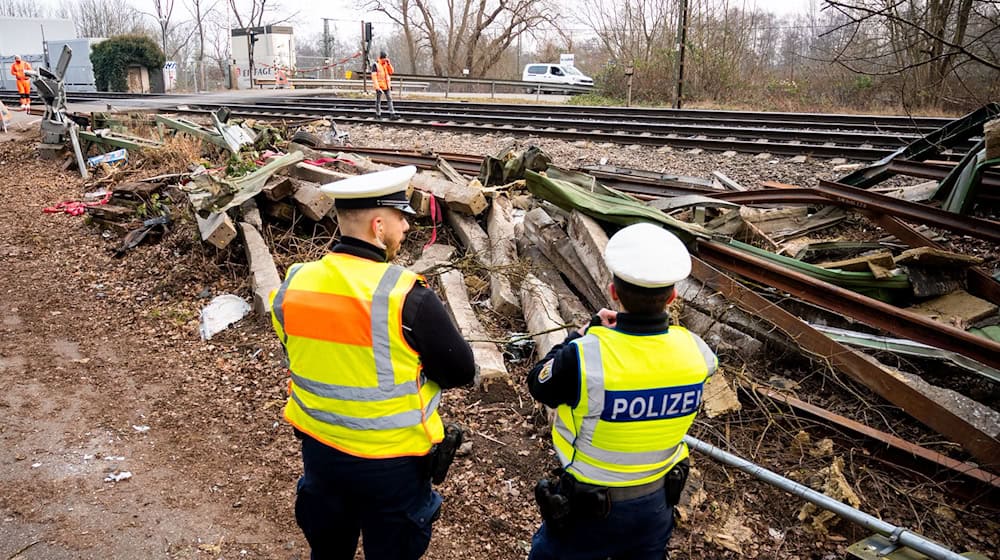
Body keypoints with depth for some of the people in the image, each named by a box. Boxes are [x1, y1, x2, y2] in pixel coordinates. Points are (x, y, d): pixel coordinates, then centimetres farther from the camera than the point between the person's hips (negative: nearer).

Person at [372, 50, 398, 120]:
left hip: (387, 86, 6)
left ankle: (392, 114, 1)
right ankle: (378, 115, 13)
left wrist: (389, 64, -5)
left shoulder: (386, 64, 9)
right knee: (378, 101, 5)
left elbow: (391, 72, 6)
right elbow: (374, 77, -15)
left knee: (390, 99, 2)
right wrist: (377, 87, -21)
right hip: (380, 86, -6)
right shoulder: (375, 65, -10)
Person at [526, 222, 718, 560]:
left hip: (586, 509, -3)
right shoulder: (693, 351, -19)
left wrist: (585, 333, -4)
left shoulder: (585, 357, -33)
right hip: (655, 504, 4)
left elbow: (538, 385, -11)